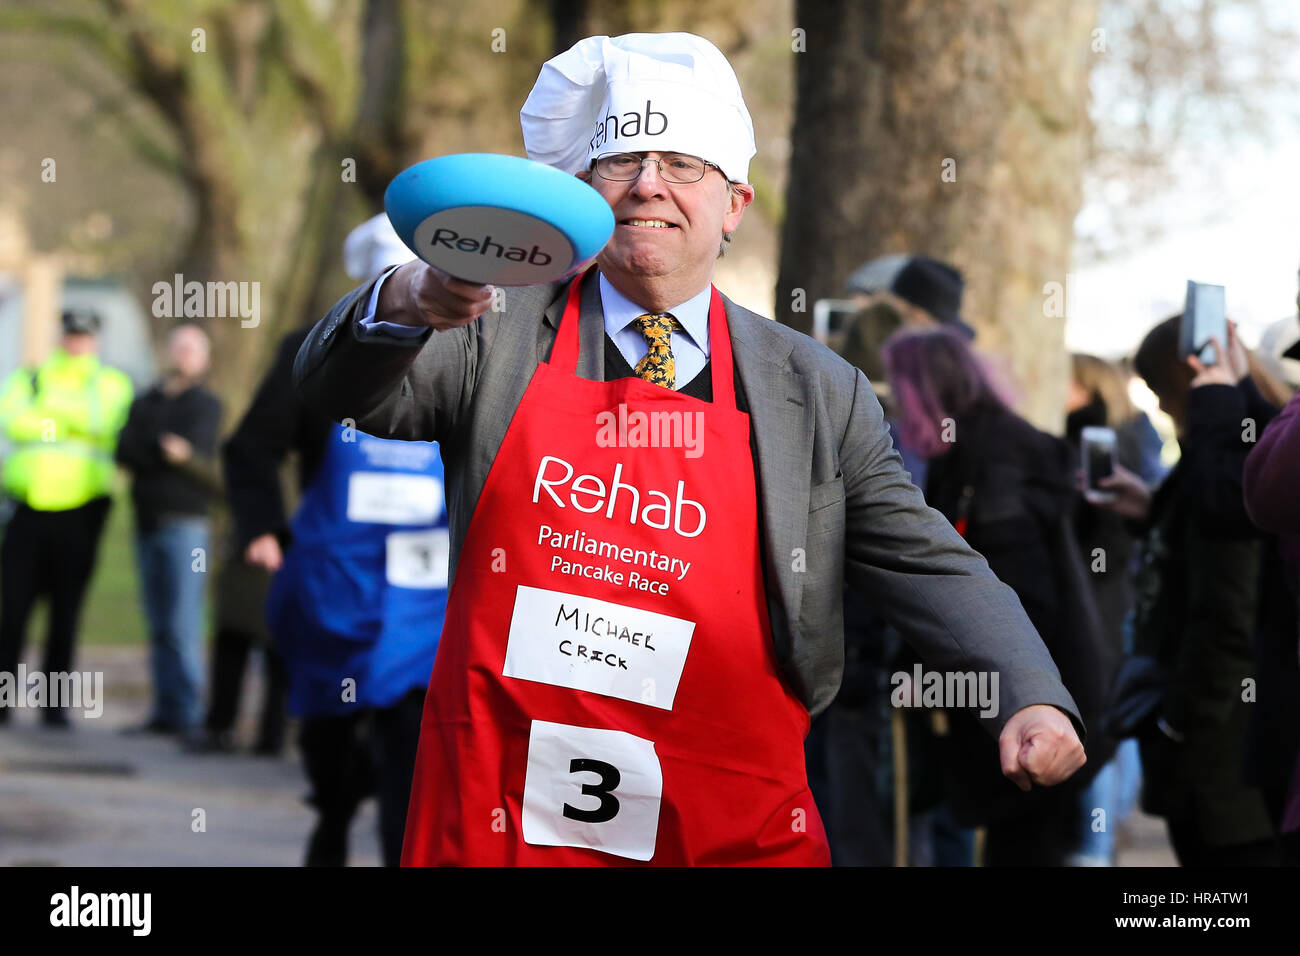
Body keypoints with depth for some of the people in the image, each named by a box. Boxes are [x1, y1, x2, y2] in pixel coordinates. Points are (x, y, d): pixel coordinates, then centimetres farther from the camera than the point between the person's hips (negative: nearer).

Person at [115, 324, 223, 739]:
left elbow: (193, 449, -10)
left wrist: (146, 452, 1)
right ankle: (166, 712, 7)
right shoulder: (144, 403, 19)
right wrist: (166, 452, -7)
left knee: (183, 627, -11)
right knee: (160, 628, 5)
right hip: (148, 523, 5)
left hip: (185, 522, -5)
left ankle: (188, 713, -11)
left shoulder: (206, 405, 5)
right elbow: (124, 452, 5)